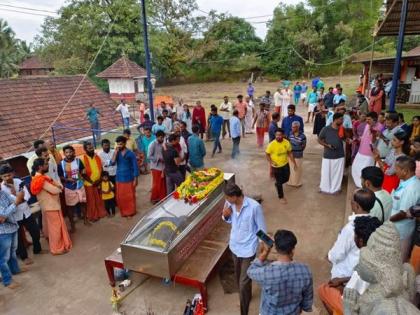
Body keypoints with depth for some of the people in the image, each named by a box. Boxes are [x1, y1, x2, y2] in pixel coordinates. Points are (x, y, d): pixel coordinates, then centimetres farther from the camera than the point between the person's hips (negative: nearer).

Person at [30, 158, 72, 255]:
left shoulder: (42, 177, 7)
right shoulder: (40, 180, -24)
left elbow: (53, 182, 9)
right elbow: (55, 190, -26)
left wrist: (58, 185, -13)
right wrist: (58, 188, -4)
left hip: (52, 204, 10)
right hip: (50, 206, -10)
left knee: (59, 225, 20)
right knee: (55, 227, 2)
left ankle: (63, 243, 33)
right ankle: (57, 249, 15)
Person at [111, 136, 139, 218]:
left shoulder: (130, 154, -9)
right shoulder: (117, 153, 2)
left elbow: (135, 167, -7)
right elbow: (112, 163, -13)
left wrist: (135, 179, -9)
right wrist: (115, 152, -18)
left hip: (128, 179, -4)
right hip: (119, 179, 4)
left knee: (129, 196, 6)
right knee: (120, 197, 10)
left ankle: (130, 212, 21)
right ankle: (123, 212, 27)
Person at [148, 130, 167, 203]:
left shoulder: (162, 144, 7)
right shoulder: (152, 144, -11)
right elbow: (149, 156, -15)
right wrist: (159, 159, -19)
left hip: (163, 167, 6)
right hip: (156, 167, -6)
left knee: (163, 184, 10)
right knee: (156, 184, 3)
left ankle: (162, 197, 23)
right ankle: (154, 199, 19)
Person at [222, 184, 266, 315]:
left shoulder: (254, 206, -26)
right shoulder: (229, 204, -10)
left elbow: (261, 228, -13)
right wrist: (225, 216, -14)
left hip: (248, 249, -6)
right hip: (234, 246, 6)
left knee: (244, 283, -1)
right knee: (238, 278, 25)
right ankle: (247, 296, 53)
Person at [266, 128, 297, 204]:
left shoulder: (287, 143, -12)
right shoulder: (272, 144, -23)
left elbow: (290, 153, 1)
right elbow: (267, 154, -10)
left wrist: (294, 163, 0)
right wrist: (271, 162, -25)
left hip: (285, 164, 4)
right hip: (276, 166, -4)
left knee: (286, 179, 19)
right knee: (279, 182, 9)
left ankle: (277, 184, 51)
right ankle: (281, 197, 30)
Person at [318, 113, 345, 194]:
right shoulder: (326, 129, -10)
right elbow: (319, 140, -3)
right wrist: (327, 145, -17)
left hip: (339, 155, 3)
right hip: (328, 155, -3)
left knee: (338, 173, 12)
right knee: (326, 172, 6)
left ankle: (335, 188, 29)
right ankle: (325, 188, 25)